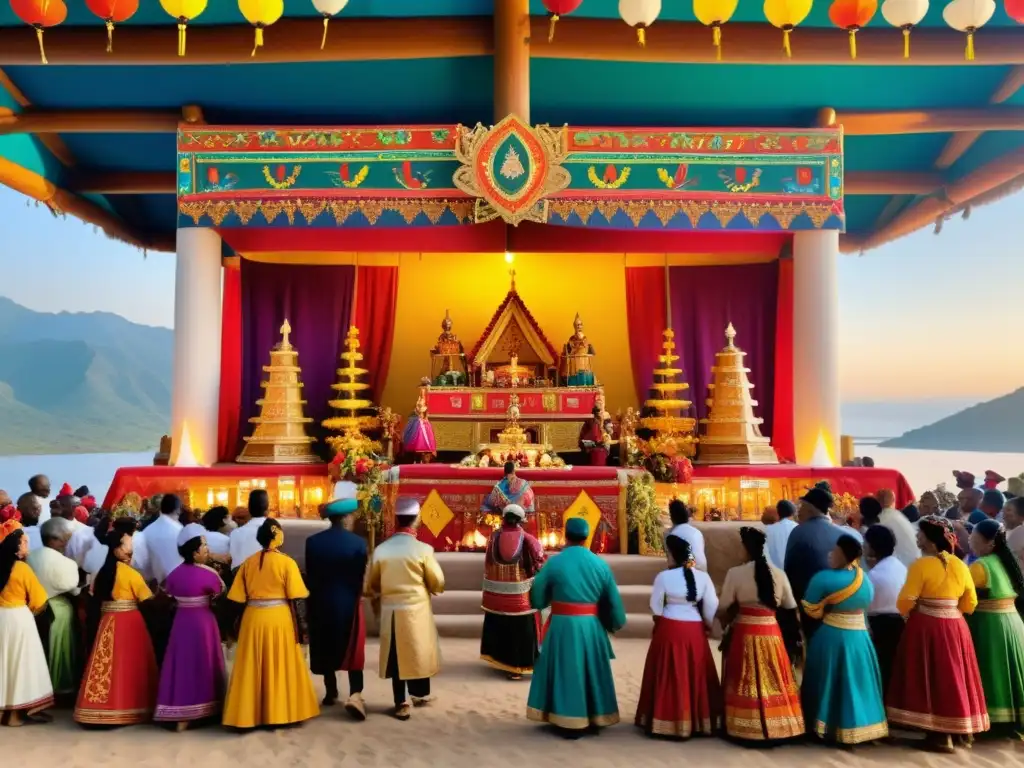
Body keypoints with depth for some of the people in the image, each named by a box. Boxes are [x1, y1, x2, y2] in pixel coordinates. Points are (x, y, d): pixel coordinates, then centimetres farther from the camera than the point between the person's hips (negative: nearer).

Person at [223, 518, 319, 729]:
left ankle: (249, 714, 16)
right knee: (281, 668, 7)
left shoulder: (248, 562, 4)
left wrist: (238, 623, 14)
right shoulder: (286, 562, -7)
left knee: (253, 669, 11)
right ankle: (281, 713, 11)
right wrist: (298, 626, -2)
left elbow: (238, 598, 4)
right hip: (279, 619, -3)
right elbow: (294, 599, -9)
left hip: (253, 618, 3)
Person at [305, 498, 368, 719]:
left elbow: (310, 575, -1)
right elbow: (361, 575, -8)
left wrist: (316, 596, 13)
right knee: (353, 648, 8)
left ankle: (331, 692, 26)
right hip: (348, 602, -2)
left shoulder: (312, 541, -6)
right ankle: (355, 694, -4)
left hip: (321, 602, 3)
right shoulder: (358, 542, -14)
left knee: (326, 648, 16)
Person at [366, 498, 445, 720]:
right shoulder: (423, 549, -13)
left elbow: (371, 585, 6)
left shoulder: (380, 549, -5)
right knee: (419, 651, 15)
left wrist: (378, 602, 27)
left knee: (396, 654, 10)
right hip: (417, 609, -2)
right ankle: (421, 694, 29)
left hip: (390, 611, 2)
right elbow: (438, 583, -6)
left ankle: (401, 704, 14)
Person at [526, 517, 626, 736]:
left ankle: (569, 723, 10)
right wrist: (615, 623, 21)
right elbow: (613, 600, 5)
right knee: (590, 670, 17)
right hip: (591, 626, 3)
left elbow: (536, 595, 2)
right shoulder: (600, 564, -1)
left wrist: (551, 597, 24)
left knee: (565, 672, 7)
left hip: (562, 625, -3)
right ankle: (594, 719, 27)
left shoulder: (554, 562, -9)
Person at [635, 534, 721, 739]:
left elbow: (655, 608, -3)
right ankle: (700, 721, 21)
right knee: (696, 676, 13)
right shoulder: (703, 576, -3)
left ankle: (669, 721, 11)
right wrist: (707, 627, 18)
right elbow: (711, 609, 1)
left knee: (669, 677, 6)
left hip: (669, 630, -3)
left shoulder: (663, 576, -11)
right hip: (695, 631, 3)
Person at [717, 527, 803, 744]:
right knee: (773, 682, 14)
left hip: (744, 634, -2)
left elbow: (723, 609, -5)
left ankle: (747, 730, 12)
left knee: (747, 684, 8)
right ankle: (777, 728, 21)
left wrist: (727, 626, 14)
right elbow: (790, 607, 10)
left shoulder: (735, 573, -12)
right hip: (771, 634, 3)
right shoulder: (779, 574, -2)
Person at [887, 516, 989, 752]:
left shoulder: (921, 565, -14)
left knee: (931, 678, 2)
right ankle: (961, 729, 26)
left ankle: (940, 735, 4)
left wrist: (910, 614, 5)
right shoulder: (960, 565, 6)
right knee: (954, 677, 17)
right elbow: (970, 603, 12)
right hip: (955, 627, 6)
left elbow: (905, 602, -16)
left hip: (927, 627, -6)